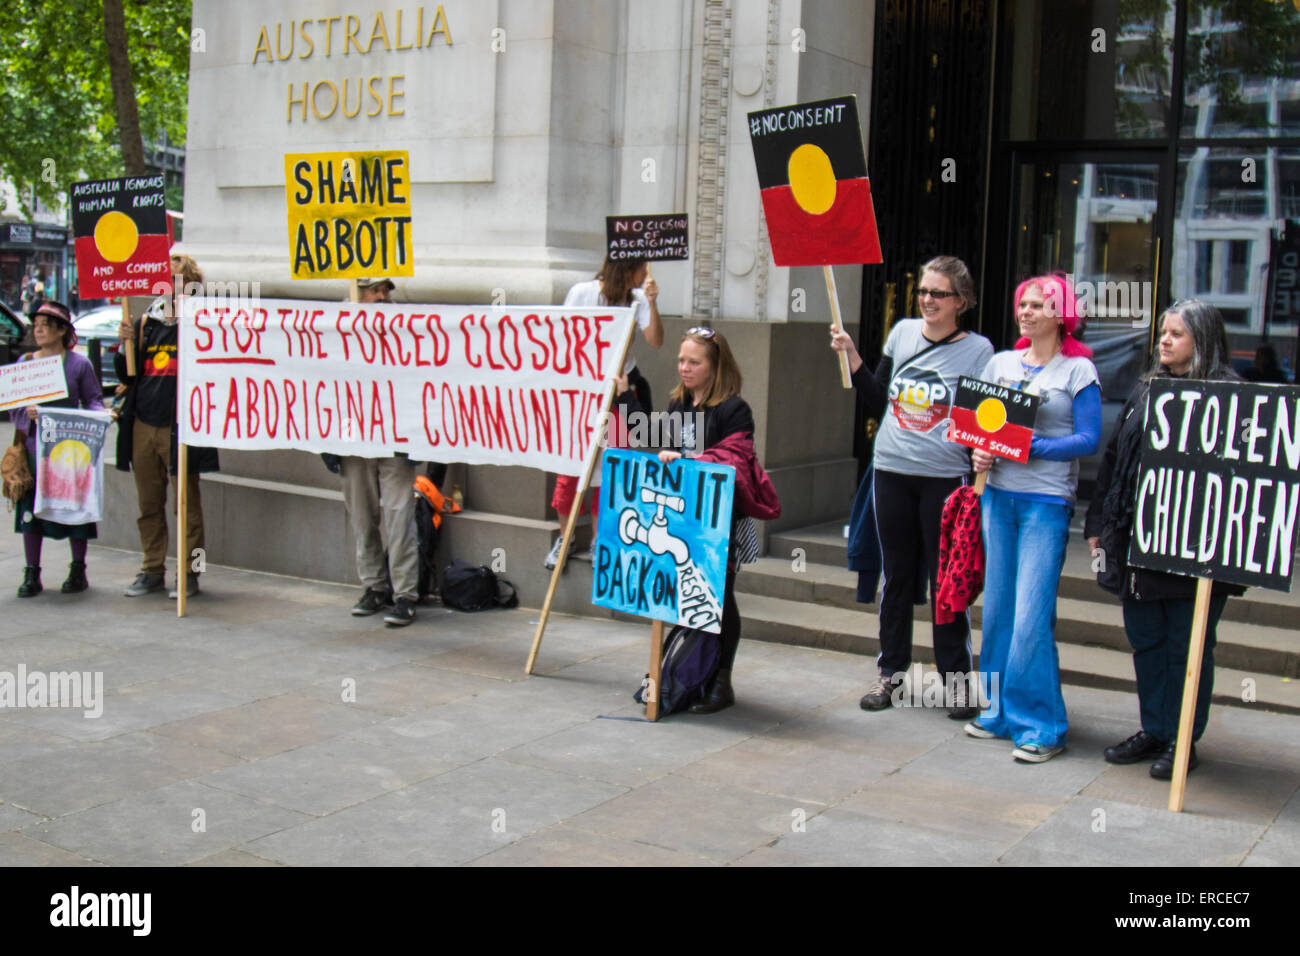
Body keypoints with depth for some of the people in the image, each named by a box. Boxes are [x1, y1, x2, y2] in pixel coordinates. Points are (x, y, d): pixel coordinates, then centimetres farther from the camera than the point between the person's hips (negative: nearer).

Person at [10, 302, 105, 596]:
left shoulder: (79, 363, 1)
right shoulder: (24, 362, 10)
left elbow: (93, 399, 3)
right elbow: (14, 404, 9)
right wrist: (27, 413, -12)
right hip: (33, 447, 3)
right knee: (31, 508, 3)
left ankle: (78, 571, 16)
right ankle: (31, 574, 12)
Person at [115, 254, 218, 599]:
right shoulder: (146, 322, 14)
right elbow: (127, 376, 17)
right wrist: (126, 345, -2)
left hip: (180, 427, -5)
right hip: (143, 425, 5)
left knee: (187, 503, -1)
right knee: (149, 503, 11)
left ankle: (189, 572, 7)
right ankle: (152, 570, 21)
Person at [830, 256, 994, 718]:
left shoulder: (978, 349, -4)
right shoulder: (902, 333, 7)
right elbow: (878, 400, 12)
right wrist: (851, 356, 4)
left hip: (945, 477, -3)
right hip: (892, 471, 3)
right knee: (896, 575, 11)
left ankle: (957, 675, 13)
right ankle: (890, 670, 22)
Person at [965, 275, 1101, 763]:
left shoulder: (1078, 370, -2)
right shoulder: (1000, 362, 13)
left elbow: (1088, 439, -8)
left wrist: (1030, 446, -17)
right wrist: (979, 452, -4)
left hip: (1047, 501, -5)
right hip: (999, 494, 5)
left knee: (1032, 615, -8)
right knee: (997, 607, 10)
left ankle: (1041, 726, 2)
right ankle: (998, 709, 22)